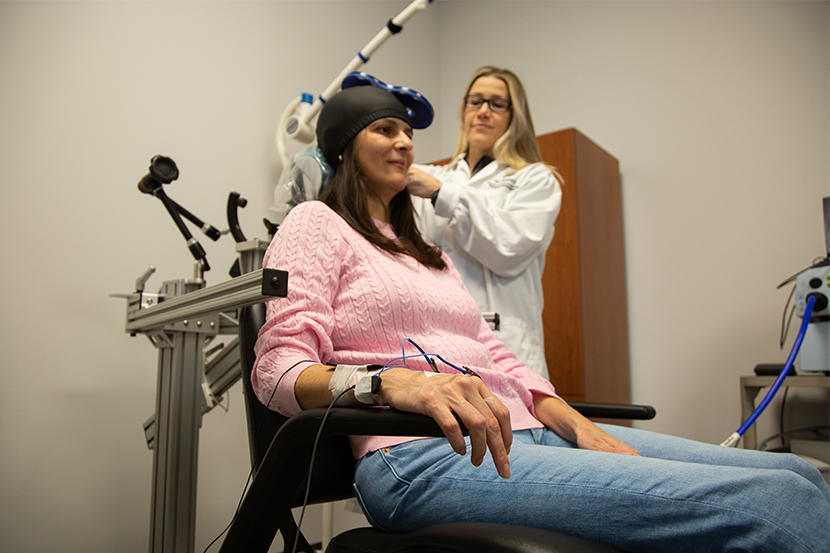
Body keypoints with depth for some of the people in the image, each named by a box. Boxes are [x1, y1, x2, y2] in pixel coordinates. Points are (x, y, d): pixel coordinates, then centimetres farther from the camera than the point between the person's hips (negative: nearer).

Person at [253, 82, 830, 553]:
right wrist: (390, 381, -27)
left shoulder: (425, 249, 30)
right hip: (419, 452, -7)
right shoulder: (316, 224, 8)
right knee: (769, 502, -21)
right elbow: (279, 367, -7)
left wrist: (583, 428, 2)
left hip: (524, 427, 8)